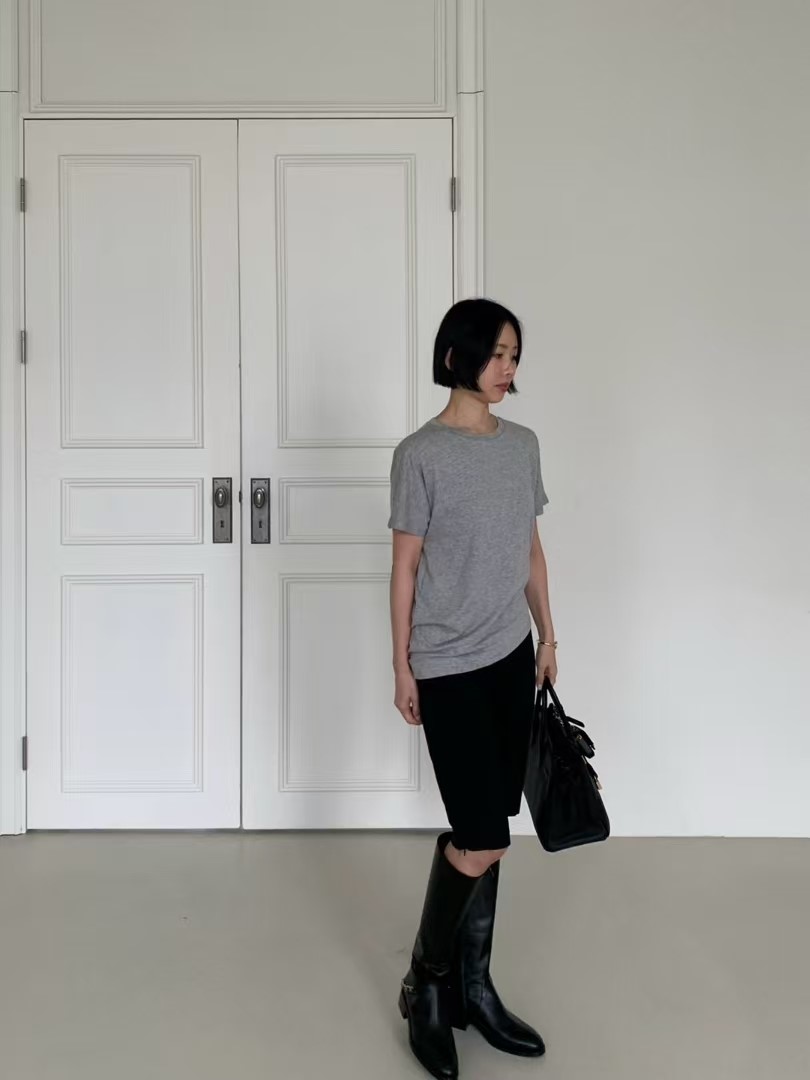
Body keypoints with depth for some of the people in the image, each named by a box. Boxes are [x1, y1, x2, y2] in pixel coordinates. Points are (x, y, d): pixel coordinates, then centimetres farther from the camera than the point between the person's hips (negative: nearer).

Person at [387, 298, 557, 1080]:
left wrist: (547, 635, 14)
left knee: (481, 835, 12)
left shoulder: (523, 444, 7)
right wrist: (402, 667, -7)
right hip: (449, 668, -6)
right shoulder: (421, 454, -11)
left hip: (511, 659, 6)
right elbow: (405, 567, -8)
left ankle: (473, 985, 27)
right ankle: (425, 983, 17)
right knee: (480, 839, -6)